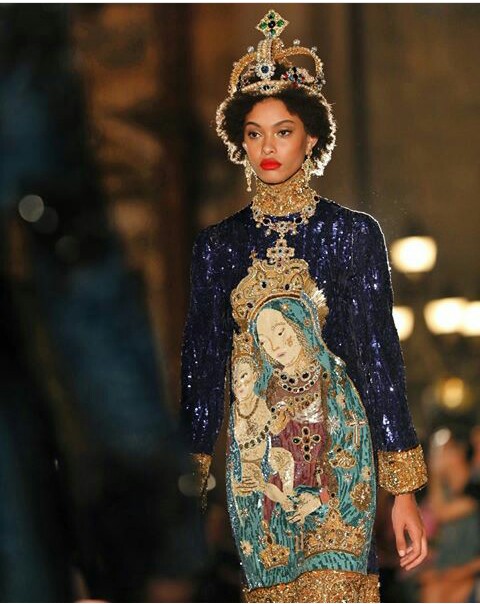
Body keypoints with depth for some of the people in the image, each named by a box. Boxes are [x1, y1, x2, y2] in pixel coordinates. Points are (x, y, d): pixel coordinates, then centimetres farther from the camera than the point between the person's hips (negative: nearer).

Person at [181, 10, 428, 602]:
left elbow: (381, 356, -2)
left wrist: (404, 490, -7)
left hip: (337, 448, -3)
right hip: (253, 455, 3)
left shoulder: (353, 233, 1)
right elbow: (202, 364, 10)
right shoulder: (218, 244, 8)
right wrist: (194, 478, 8)